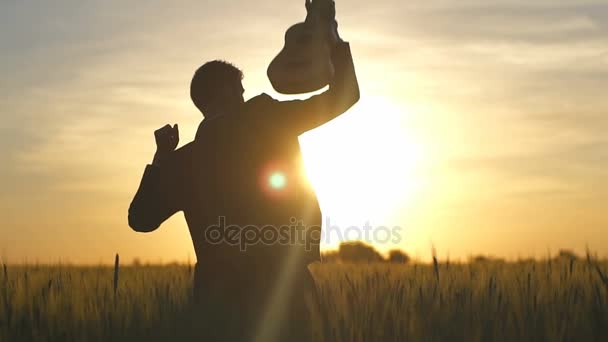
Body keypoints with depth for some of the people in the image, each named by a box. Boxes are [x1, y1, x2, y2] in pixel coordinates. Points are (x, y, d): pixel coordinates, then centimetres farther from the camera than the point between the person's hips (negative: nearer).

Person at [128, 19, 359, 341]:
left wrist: (162, 156, 18)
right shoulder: (267, 120, -2)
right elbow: (342, 96, 4)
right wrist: (335, 42, 19)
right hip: (277, 286, -3)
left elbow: (140, 219, 11)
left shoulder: (184, 159, 7)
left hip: (220, 294, 4)